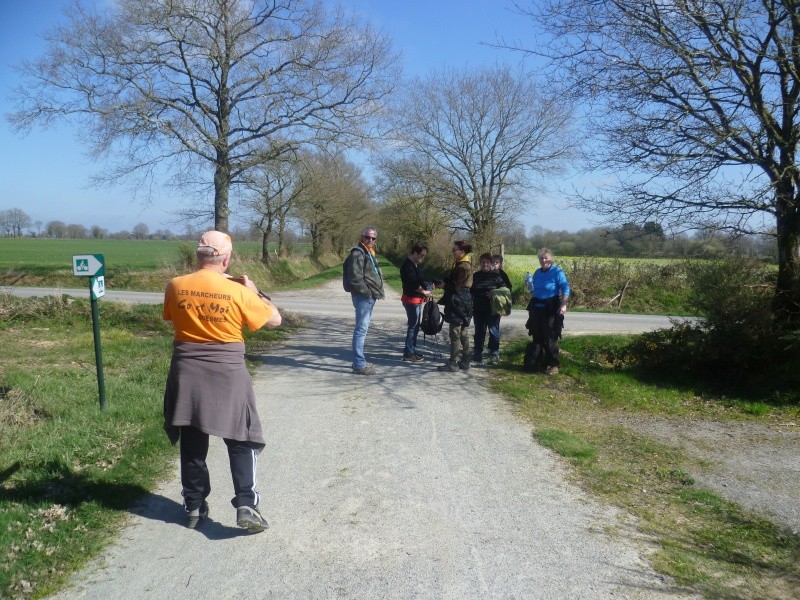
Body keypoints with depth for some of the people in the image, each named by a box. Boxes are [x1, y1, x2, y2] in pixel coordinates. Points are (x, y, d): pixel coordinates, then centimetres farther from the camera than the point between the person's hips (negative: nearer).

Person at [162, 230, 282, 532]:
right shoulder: (238, 291, -12)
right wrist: (254, 291, 10)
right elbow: (275, 319, -2)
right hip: (227, 375, -3)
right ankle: (246, 505, 0)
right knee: (241, 442, 8)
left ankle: (194, 507, 24)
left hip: (187, 375, 3)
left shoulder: (175, 286, -3)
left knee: (192, 443, 15)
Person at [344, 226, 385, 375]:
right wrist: (368, 293, -18)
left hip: (369, 297, 11)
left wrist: (376, 292, 15)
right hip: (363, 297, -11)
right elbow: (355, 278, -21)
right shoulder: (358, 253, -13)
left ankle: (359, 361, 25)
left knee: (363, 329, 16)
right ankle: (359, 365, -7)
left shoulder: (369, 253, 19)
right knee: (361, 329, -9)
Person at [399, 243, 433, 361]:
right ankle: (408, 353, -1)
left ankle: (412, 350, 23)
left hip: (417, 299, 10)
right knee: (413, 326, -6)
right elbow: (412, 283, -22)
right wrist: (424, 292, -11)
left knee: (415, 326, 14)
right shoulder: (407, 265, -16)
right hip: (411, 299, -10)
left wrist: (425, 291, 6)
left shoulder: (415, 264, 15)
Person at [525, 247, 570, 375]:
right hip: (537, 307, 7)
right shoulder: (537, 272, 12)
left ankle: (554, 365, 3)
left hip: (551, 308, -7)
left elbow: (565, 289, -14)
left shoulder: (557, 271, -9)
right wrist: (529, 286, 2)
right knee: (537, 336, 12)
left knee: (550, 338, -5)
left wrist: (563, 305, -23)